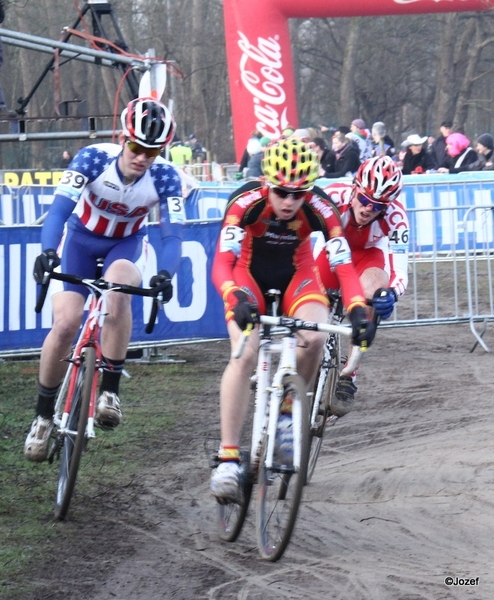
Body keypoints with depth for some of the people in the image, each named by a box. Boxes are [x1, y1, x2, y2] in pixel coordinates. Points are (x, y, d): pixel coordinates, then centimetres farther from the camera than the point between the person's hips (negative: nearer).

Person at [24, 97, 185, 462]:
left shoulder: (165, 177, -25)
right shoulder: (93, 158, -28)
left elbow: (173, 233, -27)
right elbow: (60, 208, -34)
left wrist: (165, 274, -47)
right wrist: (48, 251, -53)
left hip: (126, 244, 0)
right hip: (81, 237, 0)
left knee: (118, 288, -35)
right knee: (66, 323, -15)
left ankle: (110, 391, -25)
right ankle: (44, 415, 5)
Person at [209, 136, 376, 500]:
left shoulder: (320, 208, -28)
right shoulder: (247, 202, -33)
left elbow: (344, 267, -32)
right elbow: (222, 263, -41)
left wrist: (358, 311, -48)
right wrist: (237, 299, -60)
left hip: (296, 275, 2)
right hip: (250, 274, -1)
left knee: (315, 338, -27)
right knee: (245, 356, -24)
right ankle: (228, 458, -21)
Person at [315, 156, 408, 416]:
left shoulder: (395, 216, -34)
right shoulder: (335, 196, -36)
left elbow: (400, 272, -35)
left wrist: (390, 294, -57)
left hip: (369, 255, -1)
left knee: (373, 295, -31)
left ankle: (348, 378, -22)